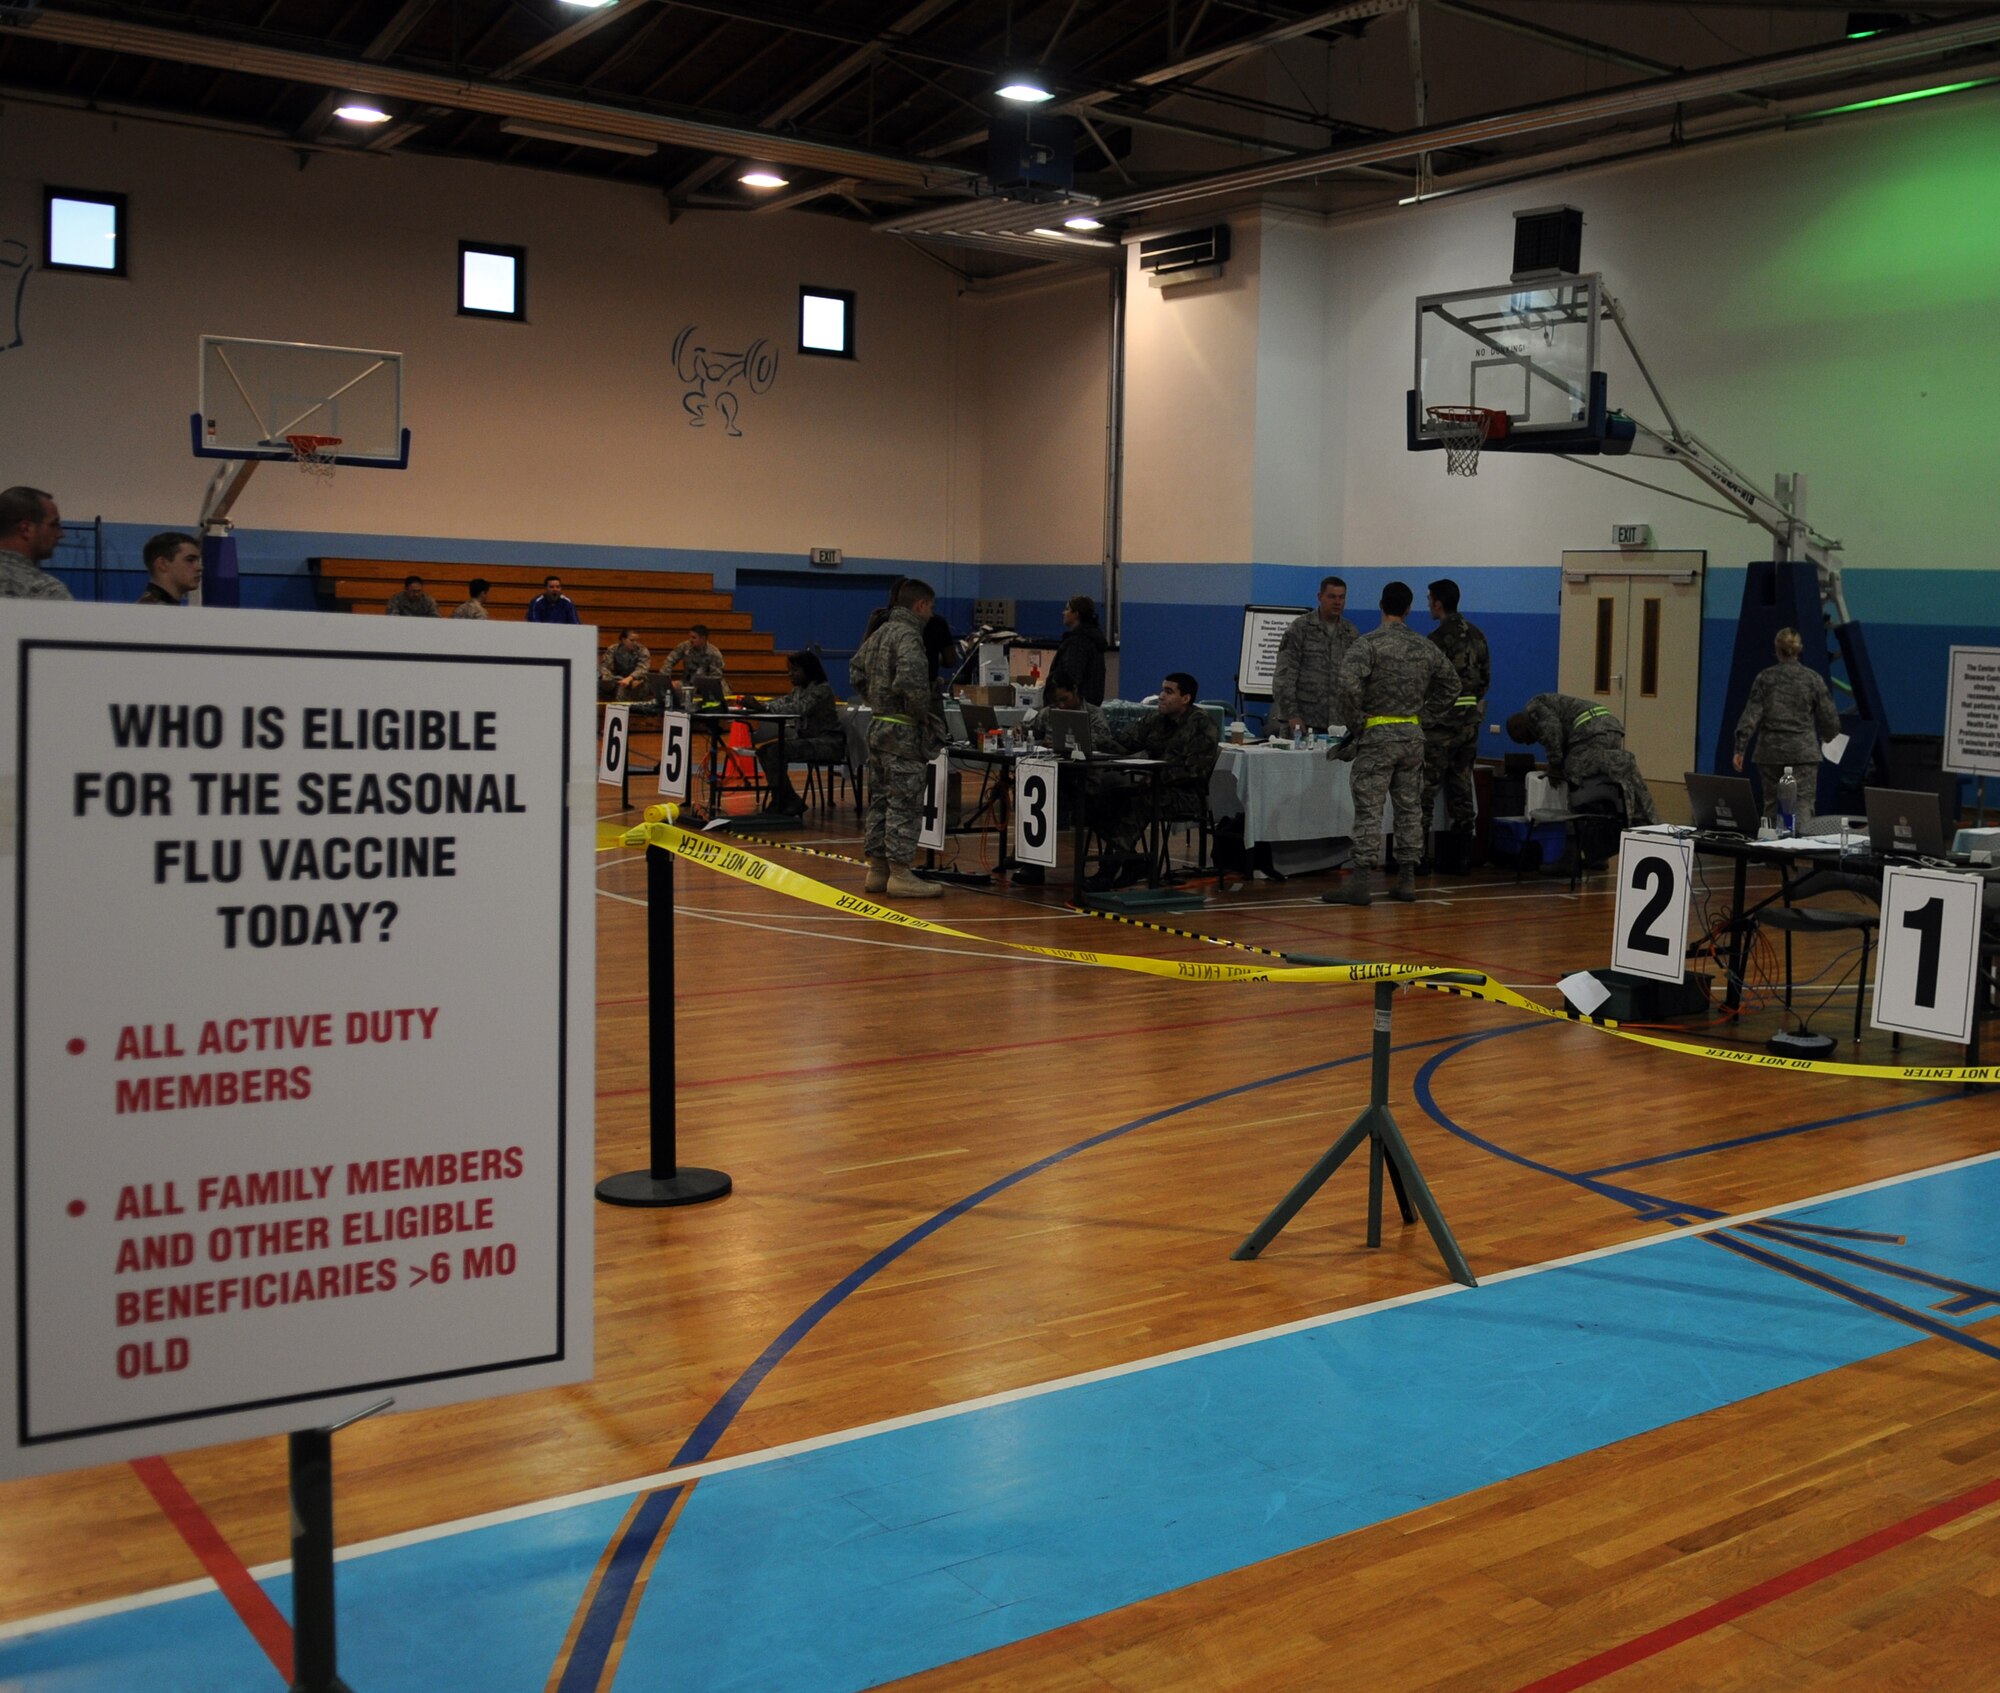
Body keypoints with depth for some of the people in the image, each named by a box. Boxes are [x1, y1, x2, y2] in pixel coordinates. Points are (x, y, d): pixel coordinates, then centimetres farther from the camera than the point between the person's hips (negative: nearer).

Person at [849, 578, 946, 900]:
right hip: (903, 731, -9)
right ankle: (900, 873, -3)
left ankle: (877, 869, 18)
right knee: (904, 803, -5)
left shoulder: (880, 633, 13)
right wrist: (924, 711, -15)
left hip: (878, 725, 9)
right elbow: (911, 680, -30)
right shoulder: (908, 636, -16)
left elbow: (855, 668, 23)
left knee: (880, 801, 12)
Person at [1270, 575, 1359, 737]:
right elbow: (1284, 674, -4)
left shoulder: (1351, 634, 12)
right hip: (1301, 720, -3)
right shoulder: (1299, 628, 0)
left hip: (1336, 723, 3)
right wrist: (1292, 714, -11)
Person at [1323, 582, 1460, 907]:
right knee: (1410, 809, 10)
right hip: (1413, 735, 5)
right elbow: (1451, 684, 18)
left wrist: (1354, 721, -11)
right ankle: (1407, 879, 13)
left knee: (1369, 810, -6)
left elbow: (1350, 683, -24)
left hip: (1377, 735, -5)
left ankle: (1362, 882, -9)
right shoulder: (1426, 648, 8)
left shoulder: (1369, 643, -10)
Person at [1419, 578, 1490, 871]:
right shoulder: (1476, 636, 9)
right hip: (1470, 721, 7)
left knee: (1424, 791, -3)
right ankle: (1459, 856, 12)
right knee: (1461, 790, 10)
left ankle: (1418, 856, -4)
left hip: (1441, 723, -7)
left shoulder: (1439, 638, -14)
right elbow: (1486, 679, 13)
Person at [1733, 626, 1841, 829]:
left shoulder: (1764, 678, 2)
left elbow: (1751, 715, -4)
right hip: (1803, 751, -2)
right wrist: (1827, 735, 23)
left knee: (1771, 806, 11)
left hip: (1770, 751, 2)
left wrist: (1740, 749, -3)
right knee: (1802, 807, -4)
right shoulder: (1813, 678, 0)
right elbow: (1829, 718, 2)